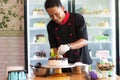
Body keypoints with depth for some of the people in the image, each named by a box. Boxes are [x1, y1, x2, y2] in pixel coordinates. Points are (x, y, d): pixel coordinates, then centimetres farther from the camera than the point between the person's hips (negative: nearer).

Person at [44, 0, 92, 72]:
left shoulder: (78, 18, -9)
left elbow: (84, 41, -16)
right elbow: (54, 46, 8)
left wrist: (69, 46, -31)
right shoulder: (50, 26, 3)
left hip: (82, 62, -2)